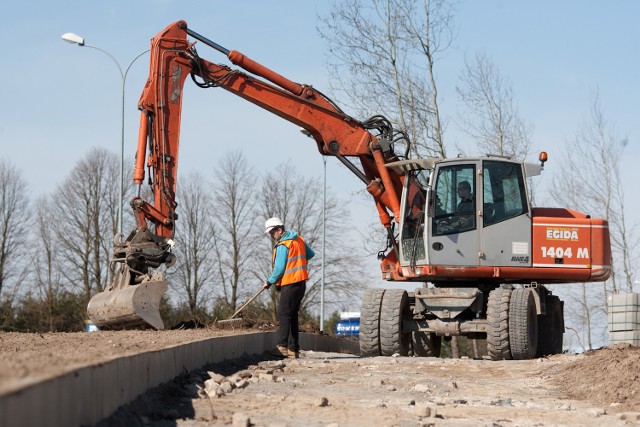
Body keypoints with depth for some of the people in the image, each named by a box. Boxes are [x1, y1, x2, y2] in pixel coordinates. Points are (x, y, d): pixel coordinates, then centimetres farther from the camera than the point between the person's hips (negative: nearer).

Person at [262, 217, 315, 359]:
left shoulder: (283, 246, -15)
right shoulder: (299, 239, 11)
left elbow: (279, 268, -17)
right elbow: (311, 254, 24)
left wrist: (269, 282, -6)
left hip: (290, 284, -9)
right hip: (301, 283, 9)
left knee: (284, 315, -10)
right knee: (293, 316, 10)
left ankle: (282, 347, -18)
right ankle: (293, 349, 9)